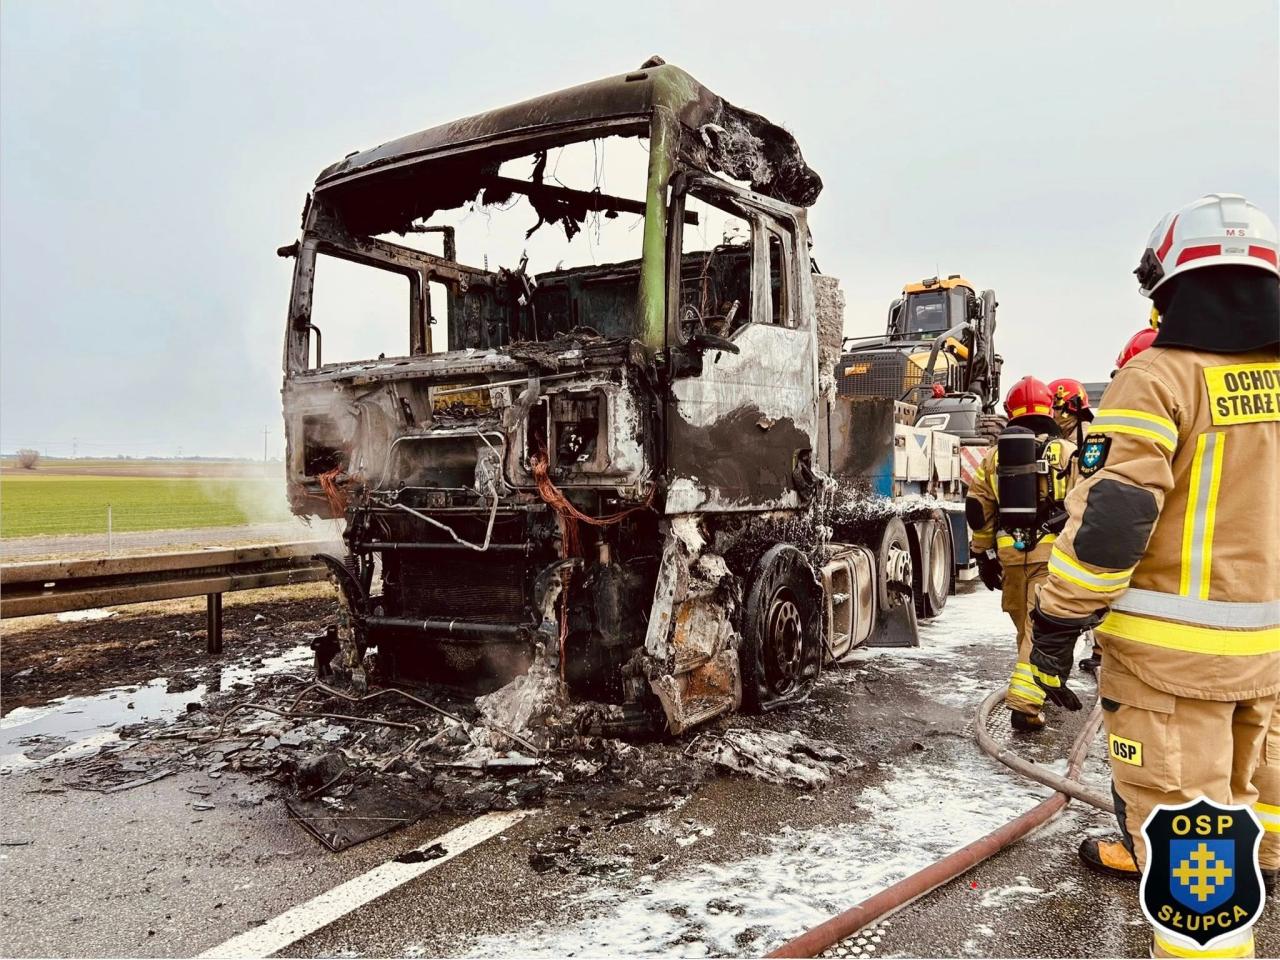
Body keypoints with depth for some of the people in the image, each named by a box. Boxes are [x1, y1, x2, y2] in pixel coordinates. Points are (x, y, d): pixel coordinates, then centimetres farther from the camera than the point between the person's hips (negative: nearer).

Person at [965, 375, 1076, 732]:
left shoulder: (994, 456, 8)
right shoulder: (1068, 453, -1)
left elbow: (979, 512, 9)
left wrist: (984, 556, 16)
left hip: (1010, 552, 4)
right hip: (1052, 552, -4)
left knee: (1025, 623, 20)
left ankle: (1036, 686, 38)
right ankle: (1024, 702, -10)